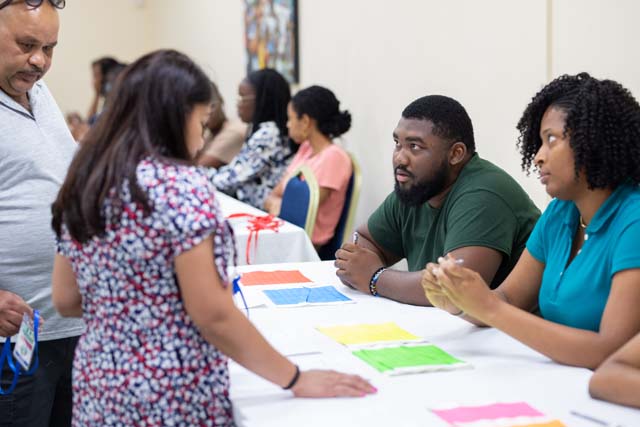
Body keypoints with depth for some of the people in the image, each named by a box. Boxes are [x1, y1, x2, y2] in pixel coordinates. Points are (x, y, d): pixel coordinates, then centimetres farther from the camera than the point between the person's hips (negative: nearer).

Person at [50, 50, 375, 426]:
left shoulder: (84, 183, 4)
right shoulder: (181, 185, -18)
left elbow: (66, 301, 10)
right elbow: (213, 316, -20)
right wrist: (295, 379, -11)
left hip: (98, 389, 7)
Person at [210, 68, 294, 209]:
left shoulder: (268, 134, -16)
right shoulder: (265, 129, 14)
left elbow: (231, 178, -14)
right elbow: (240, 172, 15)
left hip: (260, 213, -8)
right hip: (247, 207, 8)